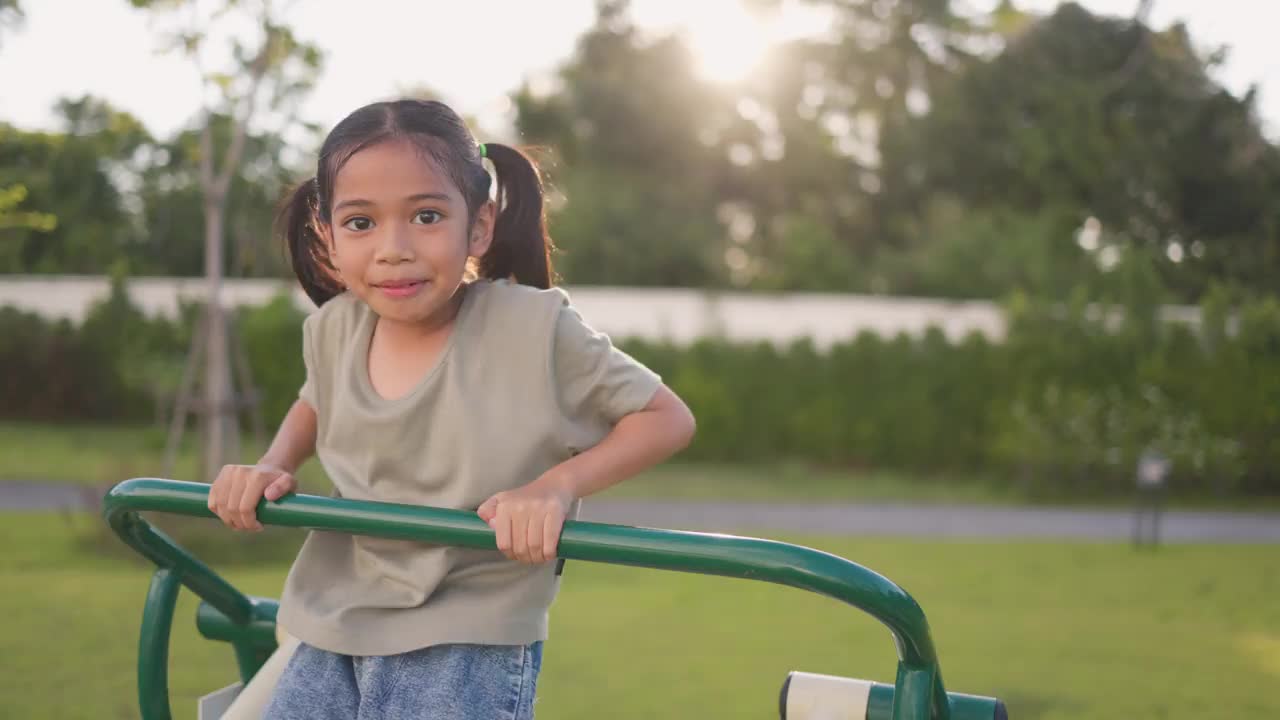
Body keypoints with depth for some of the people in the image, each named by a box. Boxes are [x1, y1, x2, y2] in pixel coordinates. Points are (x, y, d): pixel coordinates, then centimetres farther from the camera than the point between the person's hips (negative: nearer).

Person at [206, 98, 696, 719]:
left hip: (470, 640, -5)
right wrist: (273, 468, 3)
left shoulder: (534, 328, -17)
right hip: (335, 630, 5)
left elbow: (668, 418, -9)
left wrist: (556, 485, -23)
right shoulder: (333, 329, -1)